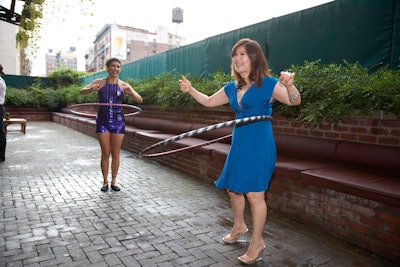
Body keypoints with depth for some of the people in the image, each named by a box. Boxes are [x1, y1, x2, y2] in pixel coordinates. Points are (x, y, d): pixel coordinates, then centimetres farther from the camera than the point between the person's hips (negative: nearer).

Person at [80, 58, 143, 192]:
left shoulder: (123, 85, -1)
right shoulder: (99, 82, 2)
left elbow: (140, 100, -7)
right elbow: (82, 91, -2)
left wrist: (131, 92, -27)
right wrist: (91, 89, -24)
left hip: (118, 121, 0)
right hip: (103, 121, 0)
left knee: (115, 154, 6)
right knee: (105, 153, 4)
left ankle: (114, 181, 19)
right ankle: (105, 182, 17)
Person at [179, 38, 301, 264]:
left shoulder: (268, 84, -9)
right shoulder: (232, 88, 10)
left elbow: (295, 101, -20)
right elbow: (209, 101, 21)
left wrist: (289, 84, -40)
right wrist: (190, 90, 10)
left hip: (259, 146, -7)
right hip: (239, 145, 7)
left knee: (255, 193, -3)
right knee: (233, 188, 17)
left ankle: (257, 243, 16)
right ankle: (239, 226, 42)